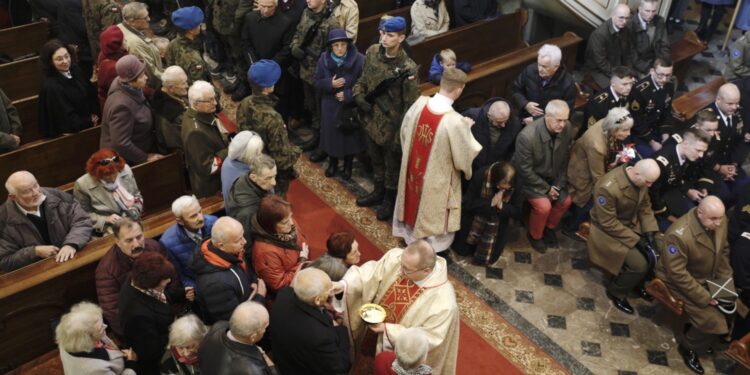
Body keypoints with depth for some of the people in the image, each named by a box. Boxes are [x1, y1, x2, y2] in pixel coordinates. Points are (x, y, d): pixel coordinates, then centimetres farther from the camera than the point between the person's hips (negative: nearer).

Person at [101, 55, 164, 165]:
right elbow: (121, 144, -29)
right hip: (124, 161, -8)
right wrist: (145, 158, -19)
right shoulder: (122, 105, -31)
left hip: (134, 156, 8)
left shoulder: (132, 91, -4)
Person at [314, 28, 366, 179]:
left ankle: (348, 165, 36)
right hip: (330, 106, 2)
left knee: (350, 135, 13)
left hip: (351, 107, -2)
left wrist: (348, 95, -21)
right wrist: (330, 83, -22)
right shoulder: (324, 59, -9)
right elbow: (317, 82, -2)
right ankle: (332, 163, 39)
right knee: (331, 135, 15)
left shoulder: (359, 59, -18)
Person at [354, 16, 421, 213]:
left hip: (391, 124, -6)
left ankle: (391, 200, 37)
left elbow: (411, 106, -20)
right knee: (375, 160, 25)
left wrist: (401, 136, -20)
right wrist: (358, 95, -8)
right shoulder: (372, 51, -7)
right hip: (371, 119, 6)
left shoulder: (407, 68, -25)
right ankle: (378, 192, 47)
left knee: (392, 165, 15)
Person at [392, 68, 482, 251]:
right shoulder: (455, 122, -33)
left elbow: (404, 132, 1)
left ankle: (410, 234, 54)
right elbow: (467, 155, -19)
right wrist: (467, 130, -1)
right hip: (436, 179, -5)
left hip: (413, 169, 5)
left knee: (414, 201, 30)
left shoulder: (420, 103, -17)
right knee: (431, 213, 20)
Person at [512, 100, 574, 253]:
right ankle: (534, 235, 10)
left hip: (553, 176, 6)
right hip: (530, 178, -5)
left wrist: (559, 184, -9)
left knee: (566, 200, -7)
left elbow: (566, 159, -3)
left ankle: (549, 227, 23)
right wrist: (547, 188, -16)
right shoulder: (527, 136, -33)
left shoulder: (567, 128, -17)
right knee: (544, 206, -21)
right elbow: (525, 170, -22)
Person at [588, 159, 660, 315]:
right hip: (608, 230, -7)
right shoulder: (608, 187, -33)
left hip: (632, 224, 7)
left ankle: (637, 283, 22)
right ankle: (616, 292, 9)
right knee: (640, 264, -18)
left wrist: (649, 231, -9)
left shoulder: (641, 179, -11)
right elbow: (608, 223, -26)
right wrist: (635, 239, -23)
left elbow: (645, 206, 4)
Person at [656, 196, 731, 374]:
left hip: (709, 279, 7)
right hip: (681, 282, -7)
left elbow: (723, 251, 6)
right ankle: (688, 347, 15)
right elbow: (677, 273, -27)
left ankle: (710, 340, 30)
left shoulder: (719, 222, -12)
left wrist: (725, 281, -2)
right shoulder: (679, 235, -33)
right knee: (714, 321, -13)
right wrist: (704, 297, -25)